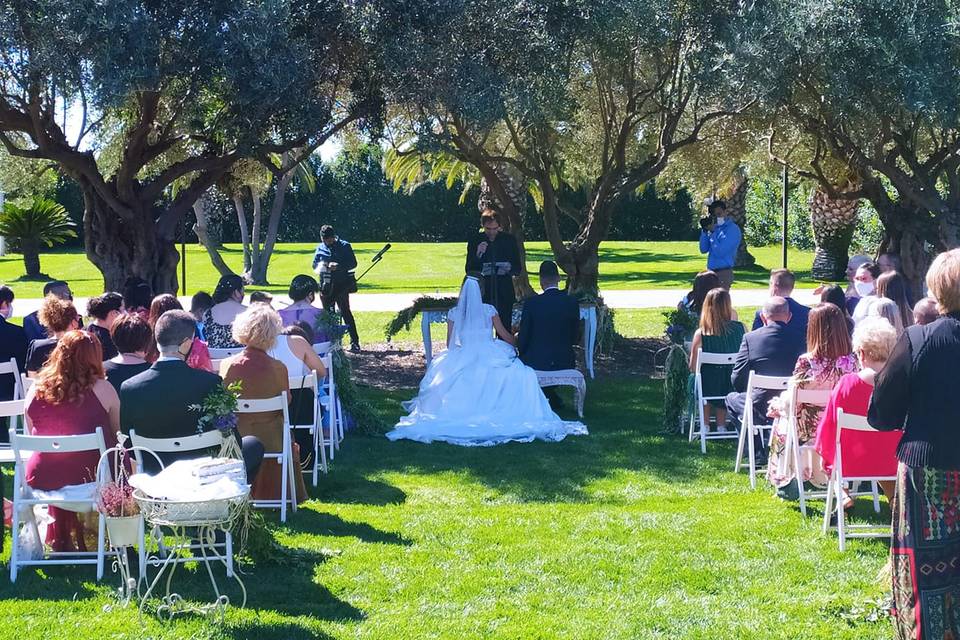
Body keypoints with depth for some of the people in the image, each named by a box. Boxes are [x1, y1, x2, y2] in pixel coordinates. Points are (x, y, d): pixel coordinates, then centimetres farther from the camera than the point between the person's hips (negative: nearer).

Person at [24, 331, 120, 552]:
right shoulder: (101, 389, -10)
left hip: (43, 479, 4)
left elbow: (33, 437, 11)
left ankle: (61, 539, 46)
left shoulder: (35, 391, -2)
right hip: (92, 476, -3)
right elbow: (118, 432, 2)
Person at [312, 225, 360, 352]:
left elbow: (353, 263, -4)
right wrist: (321, 265, -10)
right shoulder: (320, 248, 12)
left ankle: (354, 342, -9)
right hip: (326, 286, 5)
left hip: (341, 285, -5)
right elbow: (315, 265, 13)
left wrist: (339, 266, -20)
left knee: (345, 312, -10)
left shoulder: (344, 246, 0)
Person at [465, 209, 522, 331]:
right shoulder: (474, 241, 3)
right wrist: (477, 255, -15)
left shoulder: (509, 240, 5)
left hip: (504, 293, 0)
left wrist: (509, 268, -13)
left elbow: (518, 268, 10)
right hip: (482, 293, 0)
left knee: (505, 329, -3)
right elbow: (469, 270, 2)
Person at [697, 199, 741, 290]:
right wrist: (704, 231, -5)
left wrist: (712, 232, -15)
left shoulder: (733, 229, -10)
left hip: (723, 273, -7)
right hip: (711, 272, 7)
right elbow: (703, 250, 6)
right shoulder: (715, 228, 10)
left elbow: (720, 252, -18)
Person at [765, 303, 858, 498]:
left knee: (781, 422, 29)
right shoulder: (851, 361, -14)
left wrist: (777, 404, 7)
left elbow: (793, 400, -15)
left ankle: (786, 484, 36)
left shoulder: (806, 362, -25)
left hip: (809, 429, -3)